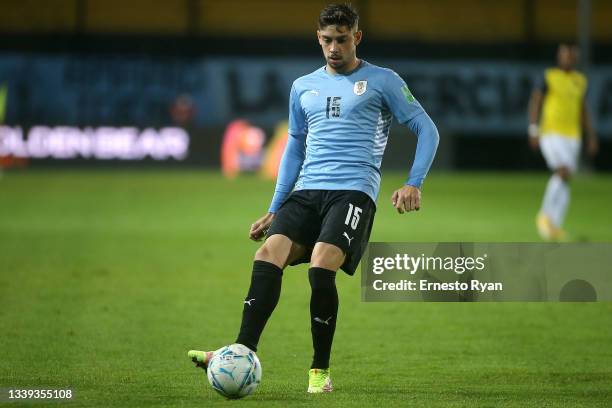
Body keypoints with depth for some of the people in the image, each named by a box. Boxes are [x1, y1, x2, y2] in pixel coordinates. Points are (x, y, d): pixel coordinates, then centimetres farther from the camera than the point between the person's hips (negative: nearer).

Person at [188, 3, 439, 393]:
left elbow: (427, 129, 5)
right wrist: (274, 210, 22)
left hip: (353, 192, -5)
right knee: (268, 256, -19)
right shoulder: (304, 87, 19)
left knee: (321, 268, -25)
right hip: (307, 191, 5)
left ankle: (320, 372, -11)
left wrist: (414, 184, -9)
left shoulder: (382, 81, 5)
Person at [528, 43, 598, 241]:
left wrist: (592, 137, 10)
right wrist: (533, 130, -14)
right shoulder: (548, 77, -5)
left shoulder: (580, 80, 11)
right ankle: (545, 215, -8)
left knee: (564, 181, 3)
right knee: (564, 173, -22)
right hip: (551, 134, -6)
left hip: (572, 136, 6)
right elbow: (535, 102, -6)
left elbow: (584, 110, 16)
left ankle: (555, 225, 8)